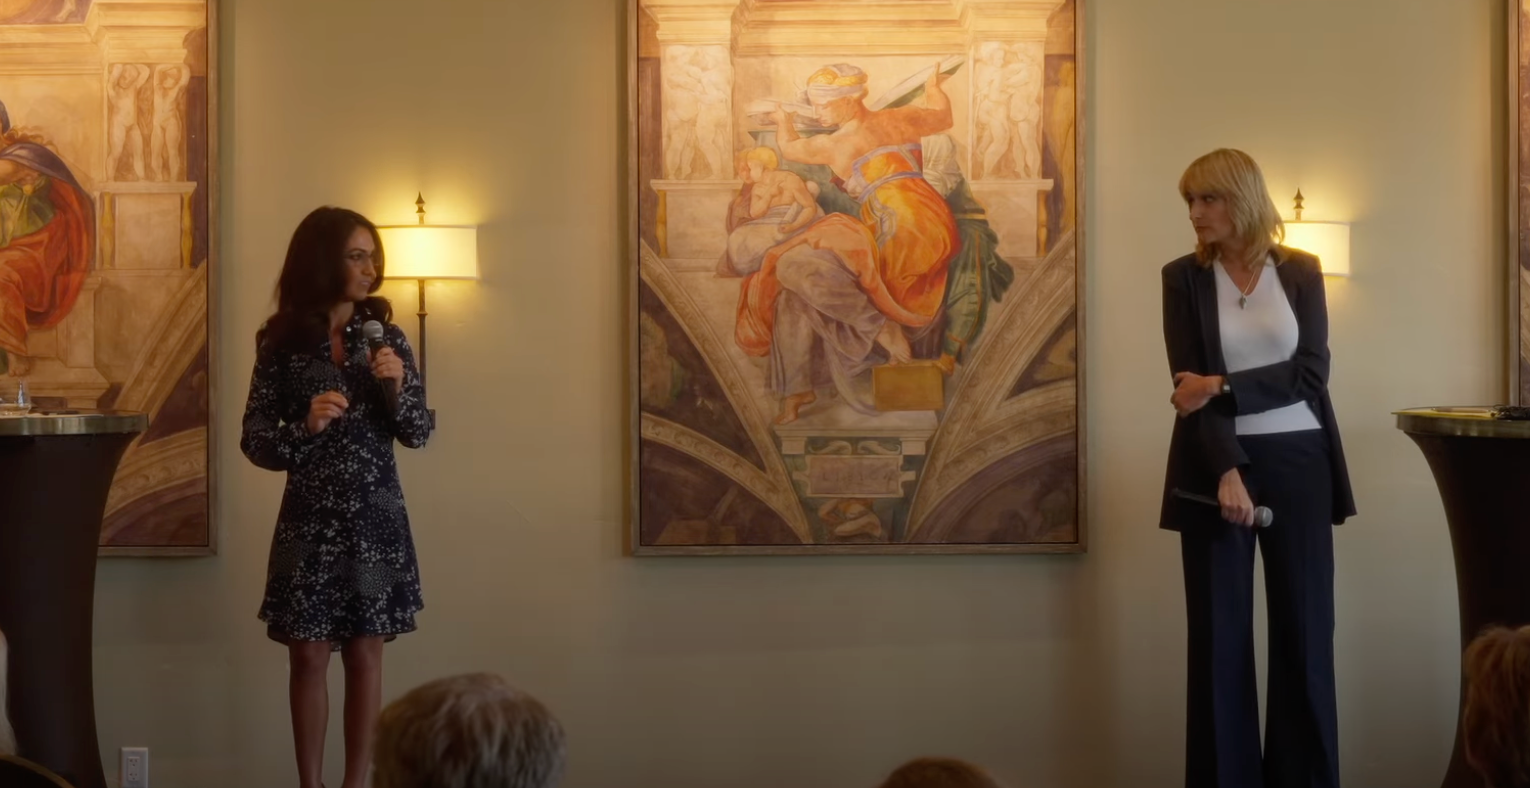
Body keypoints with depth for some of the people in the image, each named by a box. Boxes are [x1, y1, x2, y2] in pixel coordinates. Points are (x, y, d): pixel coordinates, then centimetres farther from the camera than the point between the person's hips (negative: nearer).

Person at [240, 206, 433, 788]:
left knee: (365, 654, 4)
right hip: (309, 518, -1)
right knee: (308, 655, 2)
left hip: (375, 519, 1)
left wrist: (397, 387, -15)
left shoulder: (385, 337, 2)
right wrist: (305, 428, -18)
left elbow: (418, 435, 2)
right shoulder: (281, 342, -2)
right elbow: (254, 440, -1)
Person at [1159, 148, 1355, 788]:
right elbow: (1189, 387, -7)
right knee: (1220, 637, 1)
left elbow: (1310, 373, -5)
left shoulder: (1301, 271, 5)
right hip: (1217, 465, -1)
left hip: (1298, 465, 1)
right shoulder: (1183, 278, 2)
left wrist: (1221, 388, -15)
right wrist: (1227, 469, -19)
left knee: (1304, 634, 2)